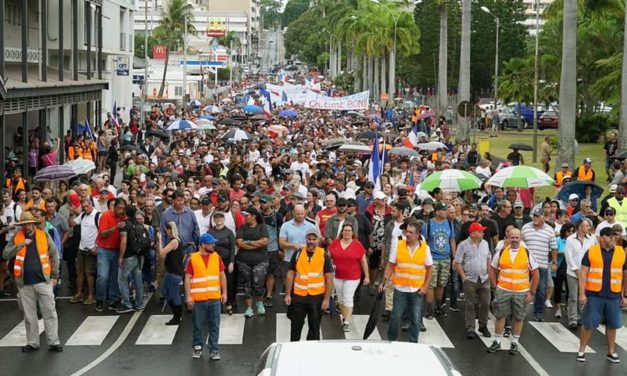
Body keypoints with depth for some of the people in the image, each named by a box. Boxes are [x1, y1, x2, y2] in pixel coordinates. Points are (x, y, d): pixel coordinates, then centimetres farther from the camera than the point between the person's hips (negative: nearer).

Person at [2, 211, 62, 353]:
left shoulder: (44, 235, 0)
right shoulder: (16, 238, 3)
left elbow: (54, 255, 3)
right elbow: (5, 255, -7)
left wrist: (54, 276, 0)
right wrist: (21, 244, -17)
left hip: (43, 281, -1)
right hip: (25, 283, 1)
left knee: (49, 313, 1)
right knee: (29, 315, 9)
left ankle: (54, 342, 6)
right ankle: (32, 343, 19)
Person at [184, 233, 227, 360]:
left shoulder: (216, 257, 5)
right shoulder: (193, 258, -5)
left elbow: (222, 275, 11)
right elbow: (188, 278, -4)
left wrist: (224, 293, 7)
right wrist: (188, 296, -9)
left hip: (215, 298, 3)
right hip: (198, 298, -2)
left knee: (214, 326, 5)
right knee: (198, 325, 7)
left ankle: (214, 350, 13)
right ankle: (197, 348, 22)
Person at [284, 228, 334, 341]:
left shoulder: (324, 256, -3)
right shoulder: (297, 254, 2)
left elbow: (329, 279, -2)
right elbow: (290, 275, 5)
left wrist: (326, 299, -8)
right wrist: (288, 294, 0)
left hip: (317, 297, -1)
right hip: (298, 296, 1)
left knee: (314, 327, 9)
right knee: (295, 326, 9)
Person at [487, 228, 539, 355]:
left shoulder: (527, 254, 0)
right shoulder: (501, 253, 3)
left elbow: (535, 274, 3)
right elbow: (493, 270, 12)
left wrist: (532, 292, -1)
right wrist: (495, 287, 4)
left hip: (521, 292, -1)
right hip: (503, 291, 1)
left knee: (519, 318, 6)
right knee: (499, 316, 4)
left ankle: (515, 343, 19)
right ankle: (497, 342, 16)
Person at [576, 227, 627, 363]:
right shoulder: (591, 252, -3)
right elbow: (583, 274, -3)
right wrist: (582, 293, -8)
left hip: (613, 296, 2)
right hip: (594, 295, -2)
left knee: (612, 324, 10)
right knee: (589, 323, 3)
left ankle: (611, 352, 24)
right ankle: (581, 351, 13)